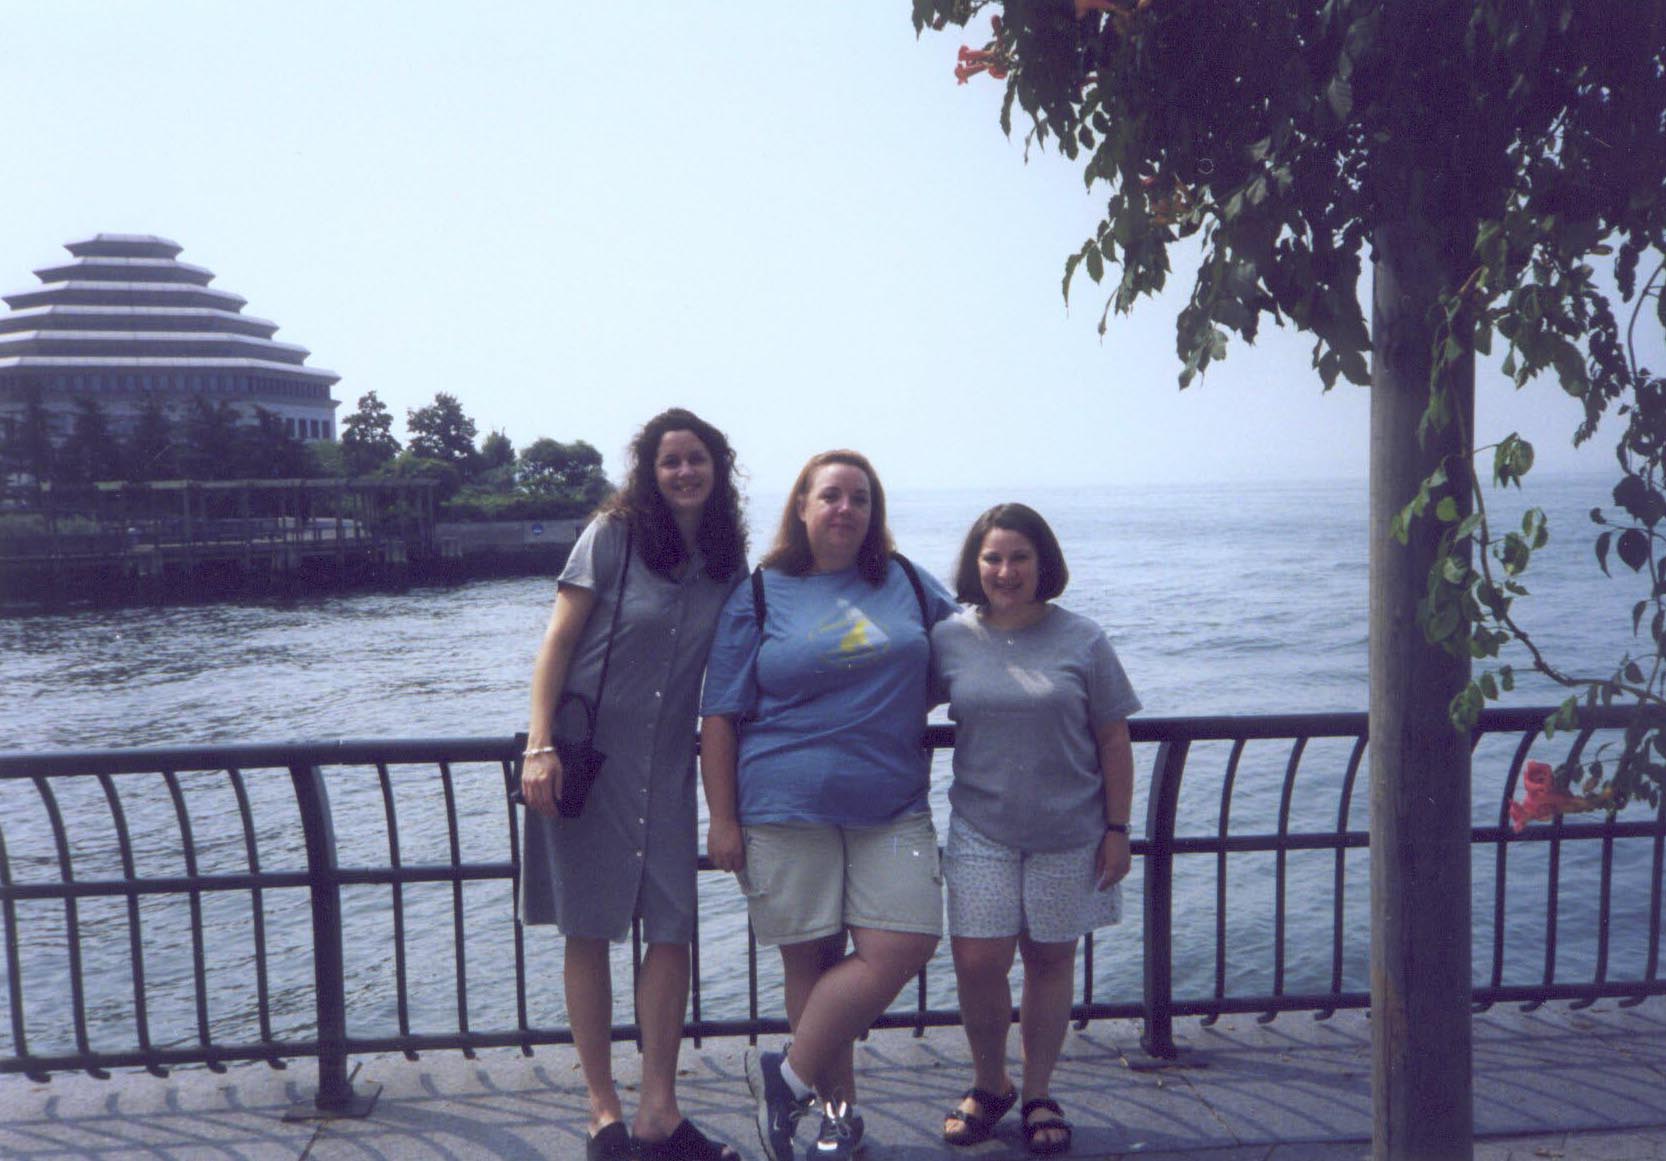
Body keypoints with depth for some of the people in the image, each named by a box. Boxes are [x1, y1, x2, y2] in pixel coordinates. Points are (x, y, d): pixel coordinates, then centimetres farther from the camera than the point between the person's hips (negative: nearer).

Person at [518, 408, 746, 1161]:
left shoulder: (728, 562, 7)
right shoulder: (613, 535, -5)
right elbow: (558, 641, -7)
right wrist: (541, 745, -15)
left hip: (668, 766, 4)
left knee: (673, 930, -1)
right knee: (588, 933, 4)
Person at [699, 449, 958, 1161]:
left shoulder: (907, 583, 10)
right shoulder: (759, 597, 1)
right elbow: (720, 717, 0)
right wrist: (723, 820, -4)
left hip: (892, 806, 3)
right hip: (787, 809, -2)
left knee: (903, 945, -8)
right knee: (811, 960, 4)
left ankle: (787, 1077, 8)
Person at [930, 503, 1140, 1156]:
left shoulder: (1081, 641, -3)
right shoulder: (949, 639, 0)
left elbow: (1113, 742, 0)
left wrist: (1117, 829, -2)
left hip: (1068, 833, 0)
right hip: (981, 831, 1)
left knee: (1049, 960, 9)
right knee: (977, 962, -4)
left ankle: (1038, 1095, 29)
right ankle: (988, 1084, 23)